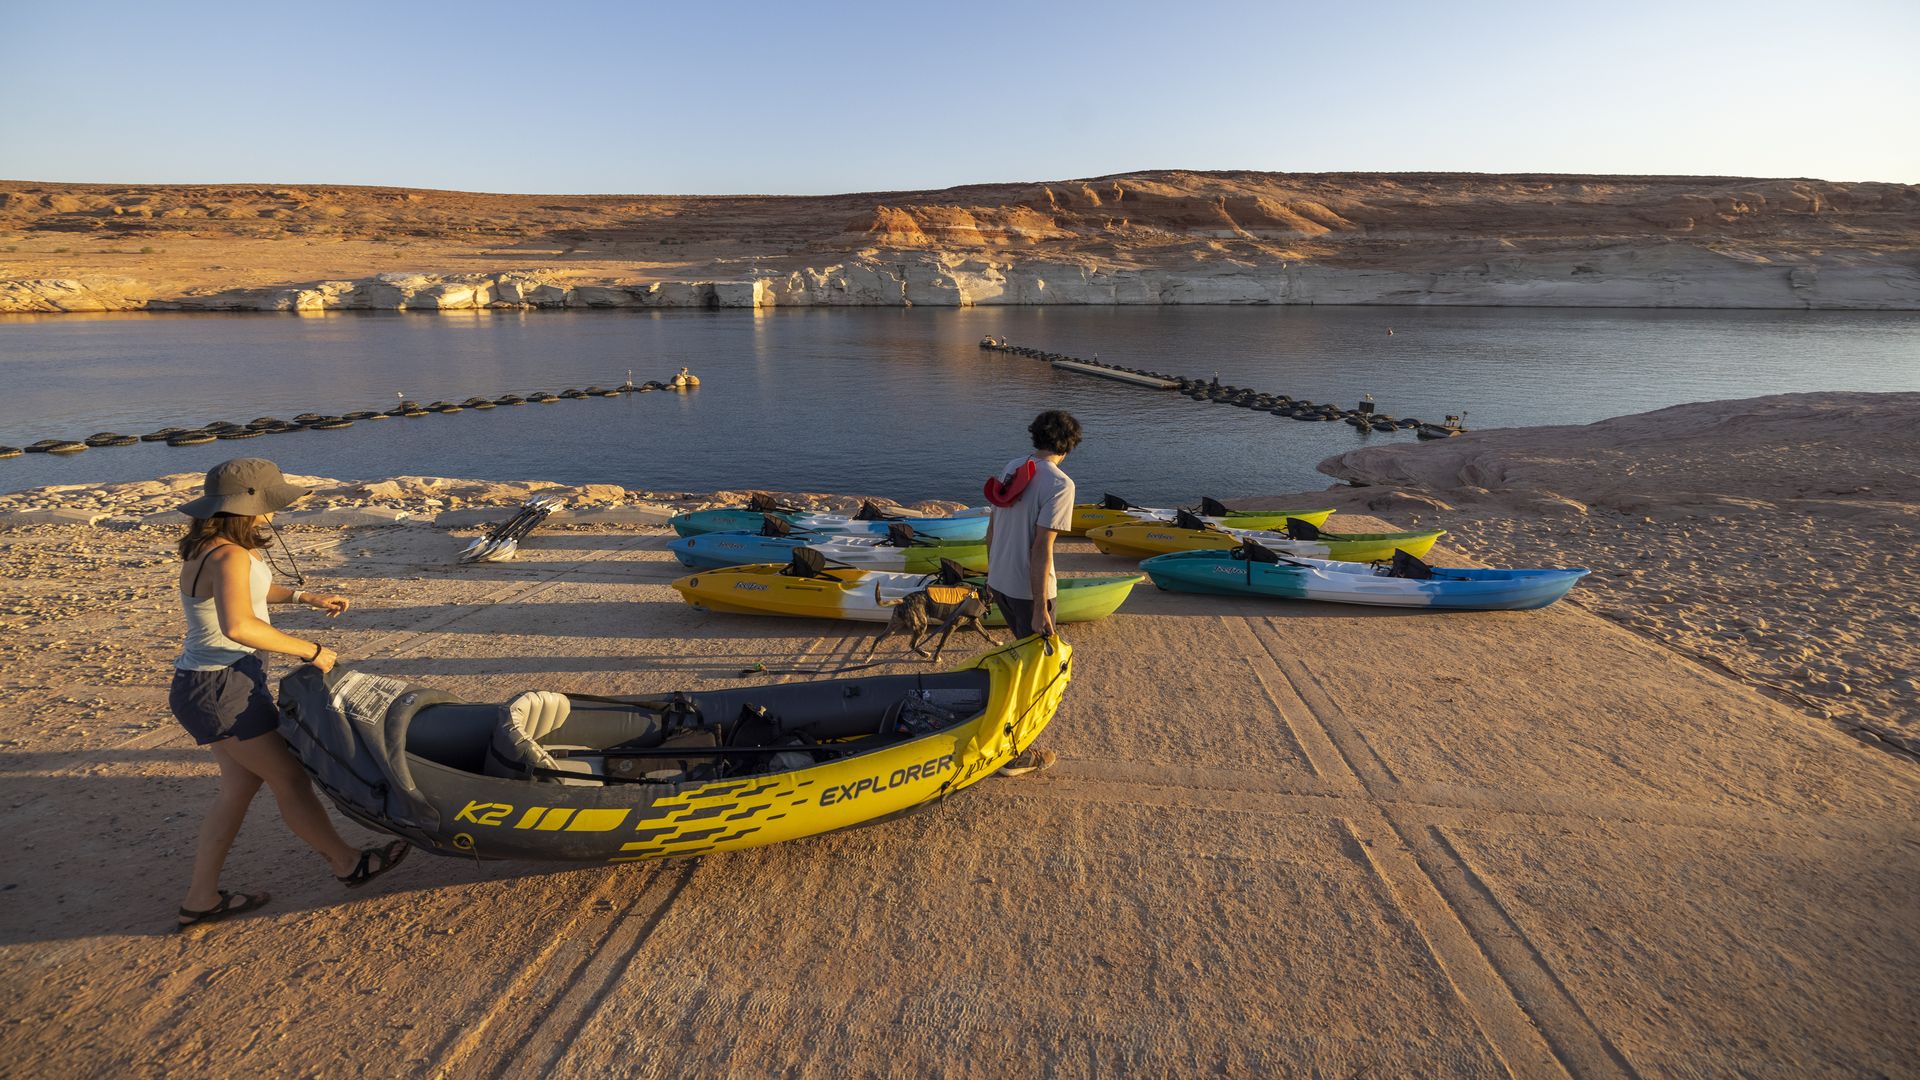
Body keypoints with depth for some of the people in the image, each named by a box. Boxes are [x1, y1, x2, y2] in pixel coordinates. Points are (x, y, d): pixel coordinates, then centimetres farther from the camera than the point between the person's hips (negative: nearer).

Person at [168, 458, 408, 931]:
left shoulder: (210, 547, 8)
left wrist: (305, 597, 18)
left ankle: (201, 898, 27)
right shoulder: (230, 556, -24)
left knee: (242, 784, 18)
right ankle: (348, 863, 19)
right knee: (289, 778, 3)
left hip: (209, 684, 10)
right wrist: (310, 651, -31)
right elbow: (238, 626, -39)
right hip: (223, 686, -10)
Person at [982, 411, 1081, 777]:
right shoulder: (1059, 484, -19)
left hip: (999, 581, 8)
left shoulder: (1013, 467, 3)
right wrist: (1040, 608, -20)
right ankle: (1016, 754, 18)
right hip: (1028, 589, -8)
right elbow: (1040, 549, -24)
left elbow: (991, 529, 9)